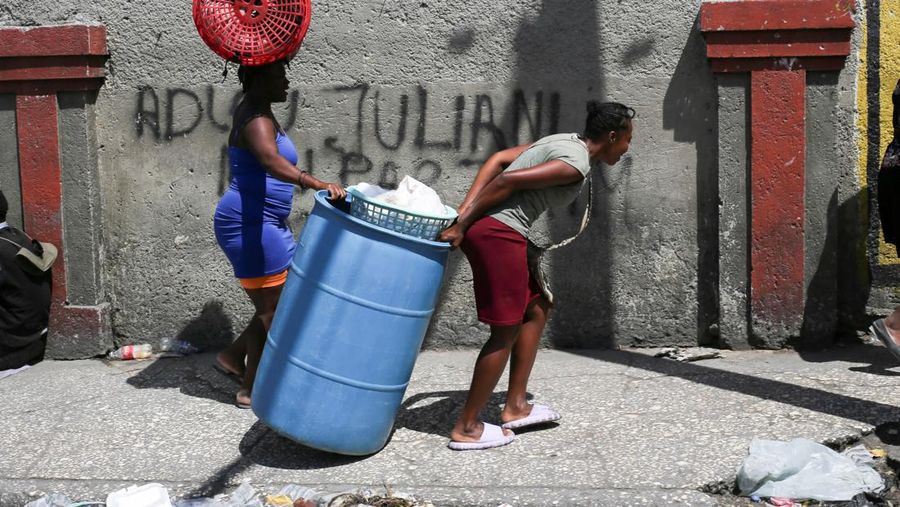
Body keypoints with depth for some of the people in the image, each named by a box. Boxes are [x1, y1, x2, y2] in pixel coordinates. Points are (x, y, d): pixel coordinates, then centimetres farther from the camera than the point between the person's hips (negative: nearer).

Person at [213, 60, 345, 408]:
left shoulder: (255, 111, 11)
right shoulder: (257, 121, -20)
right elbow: (271, 161, -39)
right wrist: (317, 185, -52)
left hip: (262, 223, 10)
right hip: (249, 224, -10)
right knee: (272, 306, -1)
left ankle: (233, 356, 25)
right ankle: (251, 390, 10)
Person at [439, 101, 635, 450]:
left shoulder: (563, 142, 17)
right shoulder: (576, 164, -12)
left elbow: (498, 158, 11)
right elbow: (509, 180, -19)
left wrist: (465, 210, 1)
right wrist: (463, 225, -13)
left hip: (488, 229, 10)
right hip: (499, 234, -10)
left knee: (537, 310, 19)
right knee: (506, 330, 0)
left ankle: (515, 407, 26)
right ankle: (466, 428, 10)